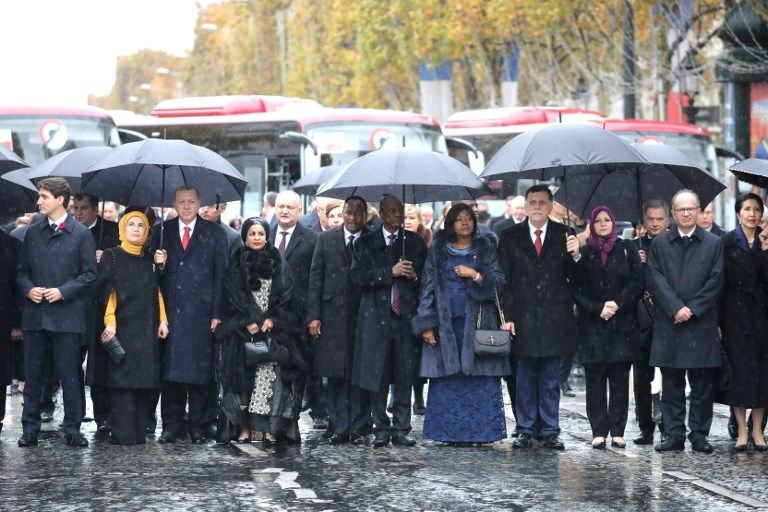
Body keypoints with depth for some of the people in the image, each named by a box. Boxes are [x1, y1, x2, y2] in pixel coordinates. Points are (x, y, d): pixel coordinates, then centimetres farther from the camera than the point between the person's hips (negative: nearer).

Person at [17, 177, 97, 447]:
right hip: (35, 314, 4)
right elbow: (22, 271, 16)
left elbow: (89, 275, -1)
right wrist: (28, 289, -4)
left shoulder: (81, 234, -1)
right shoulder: (33, 232, 12)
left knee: (69, 376, -1)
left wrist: (63, 291, -12)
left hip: (66, 316, -4)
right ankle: (30, 430, 11)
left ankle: (72, 428, 7)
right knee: (33, 375, 6)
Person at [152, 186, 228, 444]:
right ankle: (171, 425, 7)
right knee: (169, 370, 0)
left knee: (199, 371, -1)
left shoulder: (215, 234, 6)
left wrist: (216, 313, -4)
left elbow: (221, 275, 3)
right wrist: (158, 264, -10)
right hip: (170, 312, 2)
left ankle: (197, 426, 6)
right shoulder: (162, 232, 11)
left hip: (201, 313, -2)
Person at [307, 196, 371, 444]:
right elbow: (316, 277, 7)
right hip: (333, 316, 1)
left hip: (363, 315, -1)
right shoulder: (327, 238, 9)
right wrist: (313, 315, 0)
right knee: (335, 375, 1)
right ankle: (339, 428, 5)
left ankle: (358, 428, 6)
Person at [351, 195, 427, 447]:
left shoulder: (415, 242, 13)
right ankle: (381, 429, 6)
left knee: (405, 376, 1)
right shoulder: (365, 244, 8)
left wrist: (414, 275, -9)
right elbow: (358, 276, -5)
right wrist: (390, 272, -14)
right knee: (378, 376, -2)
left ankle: (401, 429, 6)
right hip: (376, 317, -1)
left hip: (407, 316, 1)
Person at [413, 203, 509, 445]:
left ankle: (481, 432, -3)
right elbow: (428, 288, 5)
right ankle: (447, 432, 1)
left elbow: (499, 281, 3)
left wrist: (475, 275, -13)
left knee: (482, 379, -6)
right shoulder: (438, 252, 9)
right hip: (445, 324, 0)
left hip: (478, 323, 0)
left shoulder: (486, 249, 9)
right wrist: (426, 324, -3)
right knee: (446, 380, -3)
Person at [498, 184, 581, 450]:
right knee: (524, 379, 6)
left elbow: (572, 277, 0)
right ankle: (526, 431, 12)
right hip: (522, 318, 0)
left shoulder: (563, 234, 4)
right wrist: (507, 316, -4)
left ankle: (550, 431, 11)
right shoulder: (510, 236, 5)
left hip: (554, 318, 0)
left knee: (550, 380, 6)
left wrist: (575, 256, -21)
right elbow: (504, 279, 3)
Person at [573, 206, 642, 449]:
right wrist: (597, 308, -9)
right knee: (595, 379, -2)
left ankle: (617, 432, 1)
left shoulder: (627, 249, 8)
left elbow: (637, 282, 3)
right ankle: (598, 432, 0)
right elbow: (577, 288, 3)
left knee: (620, 379, -2)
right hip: (592, 324, 0)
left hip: (622, 322, 0)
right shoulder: (584, 252, 8)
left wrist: (618, 304, -11)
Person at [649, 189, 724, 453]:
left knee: (702, 385, 1)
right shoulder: (660, 244, 9)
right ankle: (674, 435, 7)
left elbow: (715, 281, 0)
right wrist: (676, 308, -12)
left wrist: (693, 309, -10)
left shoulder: (713, 244, 7)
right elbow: (657, 279, 0)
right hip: (669, 323, 1)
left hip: (702, 323, -1)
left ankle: (699, 434, 7)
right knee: (672, 384, 3)